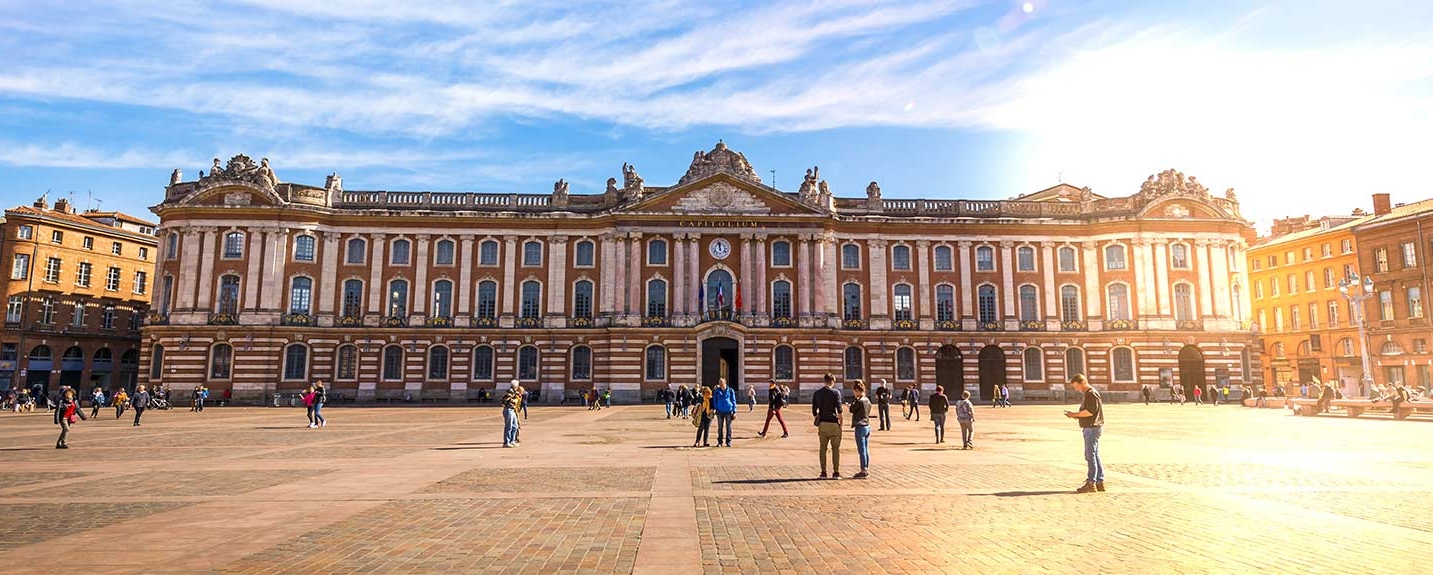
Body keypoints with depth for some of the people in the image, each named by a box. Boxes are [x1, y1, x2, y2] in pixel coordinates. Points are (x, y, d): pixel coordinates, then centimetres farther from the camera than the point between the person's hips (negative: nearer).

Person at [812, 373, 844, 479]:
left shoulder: (816, 393, 7)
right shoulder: (836, 392, -6)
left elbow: (814, 411, 9)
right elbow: (839, 410, -10)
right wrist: (840, 424, -2)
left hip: (822, 423, 3)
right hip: (833, 423, -3)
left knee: (823, 448, 9)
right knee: (835, 448, 5)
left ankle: (823, 472, 8)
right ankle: (836, 472, 7)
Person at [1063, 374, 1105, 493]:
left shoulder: (1091, 393, -13)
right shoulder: (1087, 394, 18)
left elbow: (1090, 411, -21)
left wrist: (1074, 414, -14)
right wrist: (1075, 415, 8)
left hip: (1092, 428, -10)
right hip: (1090, 428, 10)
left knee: (1090, 455, -8)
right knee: (1094, 455, 13)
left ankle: (1091, 483, -5)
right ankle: (1100, 482, 19)